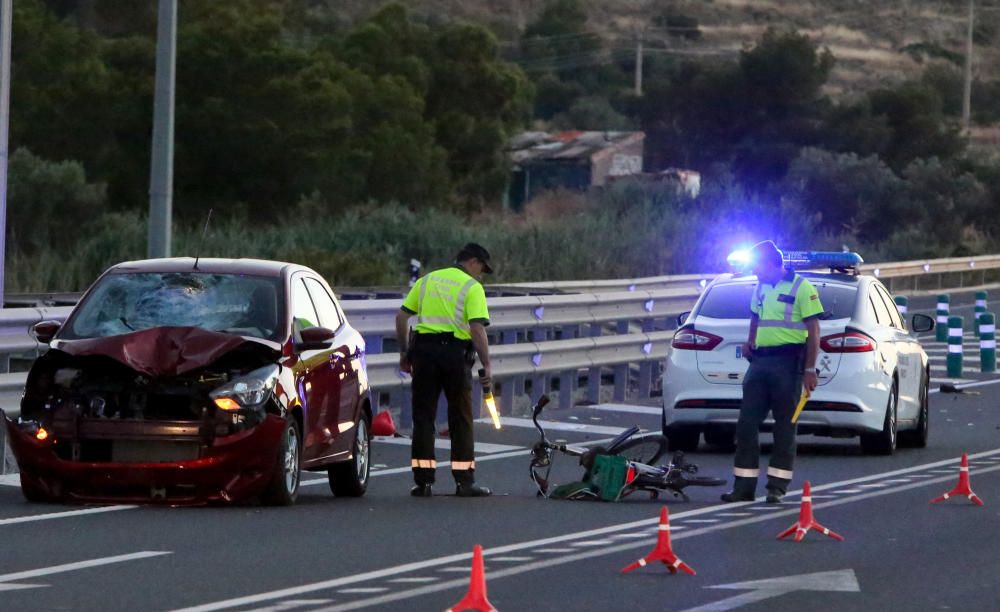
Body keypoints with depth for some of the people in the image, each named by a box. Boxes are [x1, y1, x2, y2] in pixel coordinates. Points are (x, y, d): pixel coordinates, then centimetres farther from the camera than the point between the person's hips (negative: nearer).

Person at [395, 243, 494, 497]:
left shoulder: (427, 280, 15)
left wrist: (404, 352, 18)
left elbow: (402, 316, 12)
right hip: (455, 352, -4)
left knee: (423, 416, 7)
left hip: (424, 350, 4)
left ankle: (423, 480, 4)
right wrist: (486, 364, -11)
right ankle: (464, 481, 6)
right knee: (460, 419, 6)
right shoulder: (472, 287, -1)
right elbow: (477, 328, -12)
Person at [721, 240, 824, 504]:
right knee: (746, 423, 2)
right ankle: (744, 486, 5)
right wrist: (750, 341, 14)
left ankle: (777, 486, 3)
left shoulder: (801, 288, -7)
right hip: (760, 361, 7)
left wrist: (810, 370, -14)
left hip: (787, 362, -7)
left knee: (785, 425, -1)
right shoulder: (761, 287, 15)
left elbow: (813, 331, -9)